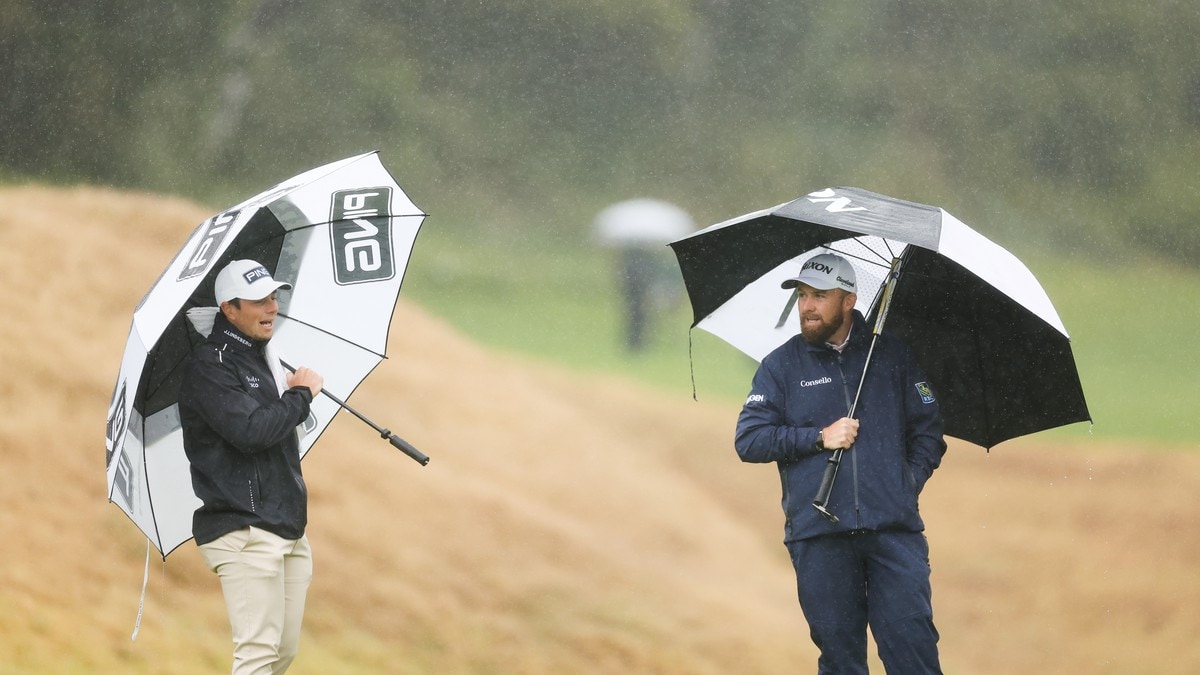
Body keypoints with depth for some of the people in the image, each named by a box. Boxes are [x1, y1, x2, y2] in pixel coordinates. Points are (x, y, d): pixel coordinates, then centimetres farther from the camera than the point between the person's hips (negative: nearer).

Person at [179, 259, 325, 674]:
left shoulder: (263, 358, 20)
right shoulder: (209, 367, -10)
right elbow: (250, 430, -22)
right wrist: (301, 394, -9)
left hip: (287, 527, 10)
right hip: (243, 531, -9)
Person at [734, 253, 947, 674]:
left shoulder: (891, 355, 11)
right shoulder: (781, 366, 10)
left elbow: (928, 430, 14)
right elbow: (748, 440, 3)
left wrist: (909, 483, -1)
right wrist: (818, 437, -6)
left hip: (894, 529, -1)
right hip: (819, 535, 1)